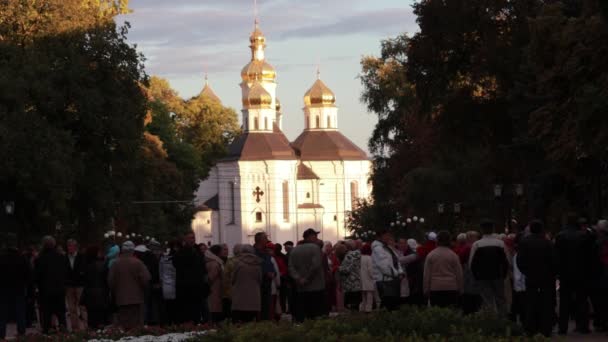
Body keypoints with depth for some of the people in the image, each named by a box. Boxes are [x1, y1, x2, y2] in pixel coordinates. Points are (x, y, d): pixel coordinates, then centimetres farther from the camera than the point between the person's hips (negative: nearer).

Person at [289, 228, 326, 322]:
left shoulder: (295, 250, 12)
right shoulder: (315, 247, -7)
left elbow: (291, 267, 2)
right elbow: (315, 265, -18)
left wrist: (298, 278, -6)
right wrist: (307, 278, -9)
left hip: (301, 289, 6)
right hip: (316, 287, -5)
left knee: (300, 316, 5)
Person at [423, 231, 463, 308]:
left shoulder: (430, 255, 2)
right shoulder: (453, 255, 0)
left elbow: (427, 275, 3)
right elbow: (459, 274, 3)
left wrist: (426, 290, 9)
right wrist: (460, 289, 11)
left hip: (435, 288, 0)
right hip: (451, 288, 0)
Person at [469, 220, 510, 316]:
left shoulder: (476, 245, -7)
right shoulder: (500, 243, -2)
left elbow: (471, 263, -6)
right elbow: (506, 262, -1)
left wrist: (476, 276, 7)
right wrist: (503, 275, 12)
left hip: (482, 277, -1)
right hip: (498, 276, 1)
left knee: (488, 302, 0)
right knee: (501, 301, 12)